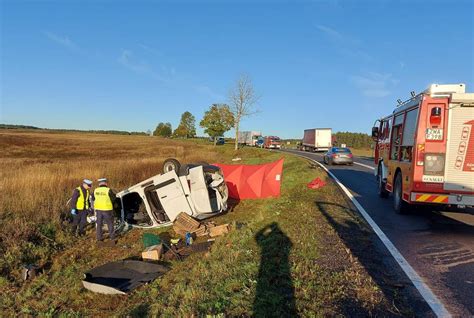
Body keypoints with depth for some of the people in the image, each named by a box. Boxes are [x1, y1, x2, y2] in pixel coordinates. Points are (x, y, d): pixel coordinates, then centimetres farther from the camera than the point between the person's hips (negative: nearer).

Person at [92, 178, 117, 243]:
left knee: (99, 223, 15)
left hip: (98, 209, 4)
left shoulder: (95, 190, -1)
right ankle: (112, 237, 14)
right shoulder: (108, 190, -15)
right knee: (110, 223, 10)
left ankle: (99, 237, 19)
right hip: (107, 209, -3)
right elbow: (113, 198, -4)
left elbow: (93, 199, 12)